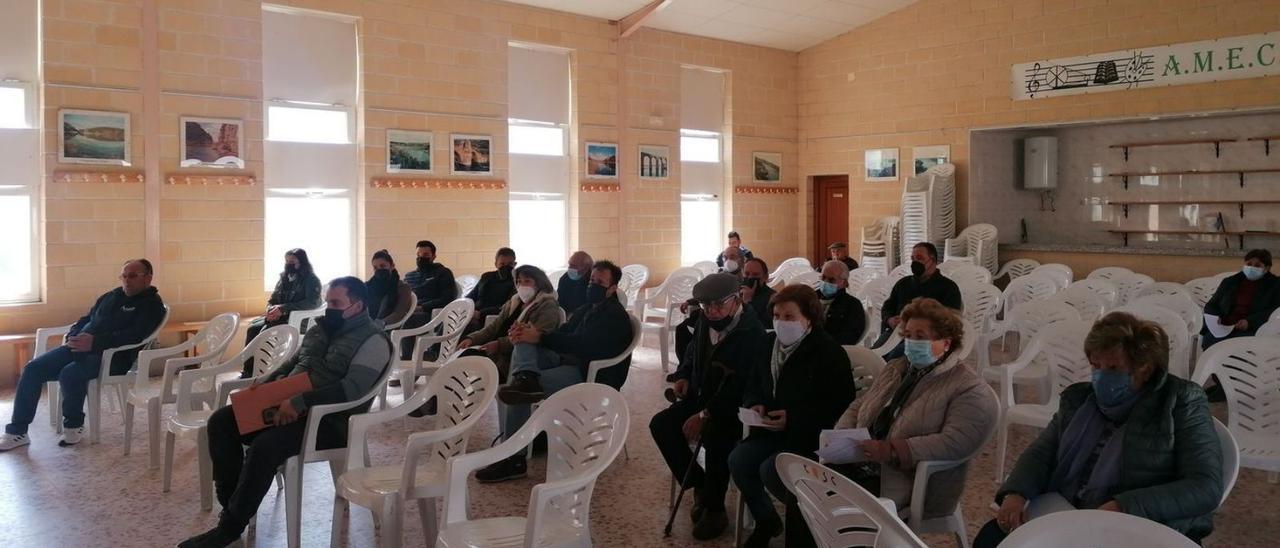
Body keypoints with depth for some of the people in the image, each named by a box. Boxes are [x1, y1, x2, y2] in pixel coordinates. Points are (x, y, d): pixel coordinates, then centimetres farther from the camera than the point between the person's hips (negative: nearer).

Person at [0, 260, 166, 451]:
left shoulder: (152, 304, -3)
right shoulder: (110, 296, 22)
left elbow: (134, 335, -17)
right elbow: (87, 319, 29)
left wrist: (94, 341, -24)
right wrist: (71, 336, 7)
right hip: (80, 347, 8)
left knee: (70, 373, -32)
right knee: (33, 369, -8)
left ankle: (74, 426, -8)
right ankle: (17, 431, -3)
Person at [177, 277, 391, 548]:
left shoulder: (373, 341, -11)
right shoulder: (320, 328, 16)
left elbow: (352, 388, -23)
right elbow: (292, 364, 26)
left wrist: (300, 401, -29)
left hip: (329, 420, -9)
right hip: (287, 406, 9)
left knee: (265, 447, -31)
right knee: (221, 421, -6)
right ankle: (231, 505, -2)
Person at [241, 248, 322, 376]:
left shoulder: (311, 280, -6)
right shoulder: (284, 278, 16)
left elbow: (313, 302, -22)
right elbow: (272, 300, 19)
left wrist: (283, 308, -27)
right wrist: (271, 309, -8)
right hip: (279, 316, 7)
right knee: (252, 328, -17)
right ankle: (248, 370, -16)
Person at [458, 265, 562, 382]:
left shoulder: (548, 306, -2)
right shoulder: (513, 303, 22)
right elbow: (493, 327, 19)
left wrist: (500, 344, -22)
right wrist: (472, 338, -2)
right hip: (497, 353, 6)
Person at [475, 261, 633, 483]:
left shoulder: (615, 316, -10)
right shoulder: (587, 309, 20)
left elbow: (583, 344, -22)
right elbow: (564, 335, 12)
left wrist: (540, 338, -26)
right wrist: (531, 332, -9)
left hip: (592, 377, -9)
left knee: (516, 392, -26)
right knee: (523, 342, -12)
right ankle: (526, 377, -37)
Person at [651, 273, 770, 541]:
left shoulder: (752, 333, -21)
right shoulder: (705, 321, 2)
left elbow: (744, 387, -26)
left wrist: (706, 415, -29)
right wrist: (682, 376, 3)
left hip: (735, 408, -7)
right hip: (701, 398, 7)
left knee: (714, 436, -34)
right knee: (660, 424, -11)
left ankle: (715, 508, -10)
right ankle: (699, 485, 4)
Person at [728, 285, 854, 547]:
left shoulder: (829, 352, -16)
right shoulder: (770, 344, 5)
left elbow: (840, 406, -19)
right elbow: (753, 385, 17)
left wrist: (793, 419, -25)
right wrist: (755, 404, -8)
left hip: (811, 435, -7)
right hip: (772, 430, 7)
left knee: (770, 470, -26)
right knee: (738, 460, -14)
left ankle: (804, 520, 5)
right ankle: (765, 520, 10)